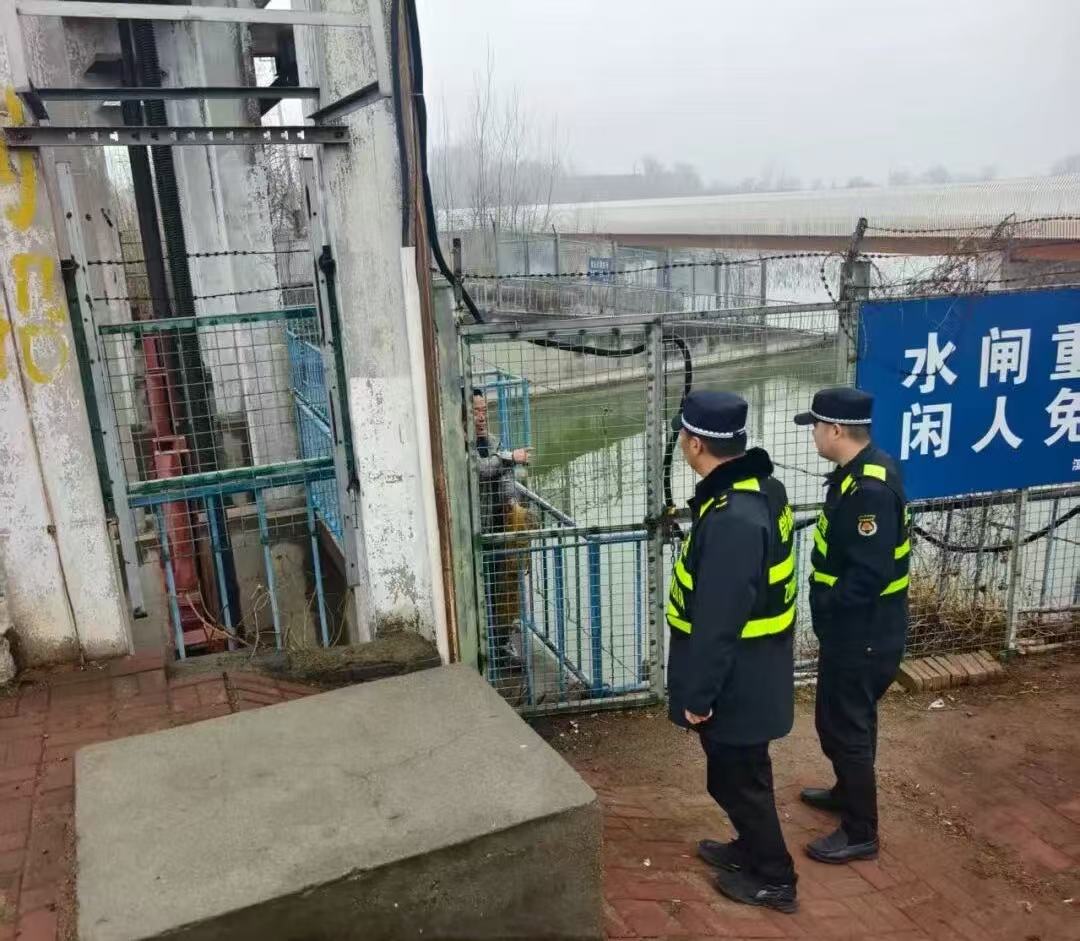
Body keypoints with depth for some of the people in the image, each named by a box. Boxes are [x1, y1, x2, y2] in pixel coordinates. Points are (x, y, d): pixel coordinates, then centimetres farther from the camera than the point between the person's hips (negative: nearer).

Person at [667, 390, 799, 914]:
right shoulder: (763, 489, 0)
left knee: (736, 777, 11)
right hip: (756, 668, 9)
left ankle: (773, 877, 29)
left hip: (738, 679, -9)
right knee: (739, 772, 25)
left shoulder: (731, 519, -31)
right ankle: (751, 848, 45)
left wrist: (698, 693, -18)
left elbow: (718, 622, -27)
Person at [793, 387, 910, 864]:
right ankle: (847, 792, 45)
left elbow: (868, 577, -30)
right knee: (841, 719, 25)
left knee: (845, 726, 3)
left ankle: (860, 832, 19)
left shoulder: (871, 489, -28)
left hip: (863, 634, -10)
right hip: (853, 628, 10)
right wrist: (827, 610, 12)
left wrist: (821, 608, -17)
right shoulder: (860, 472, 5)